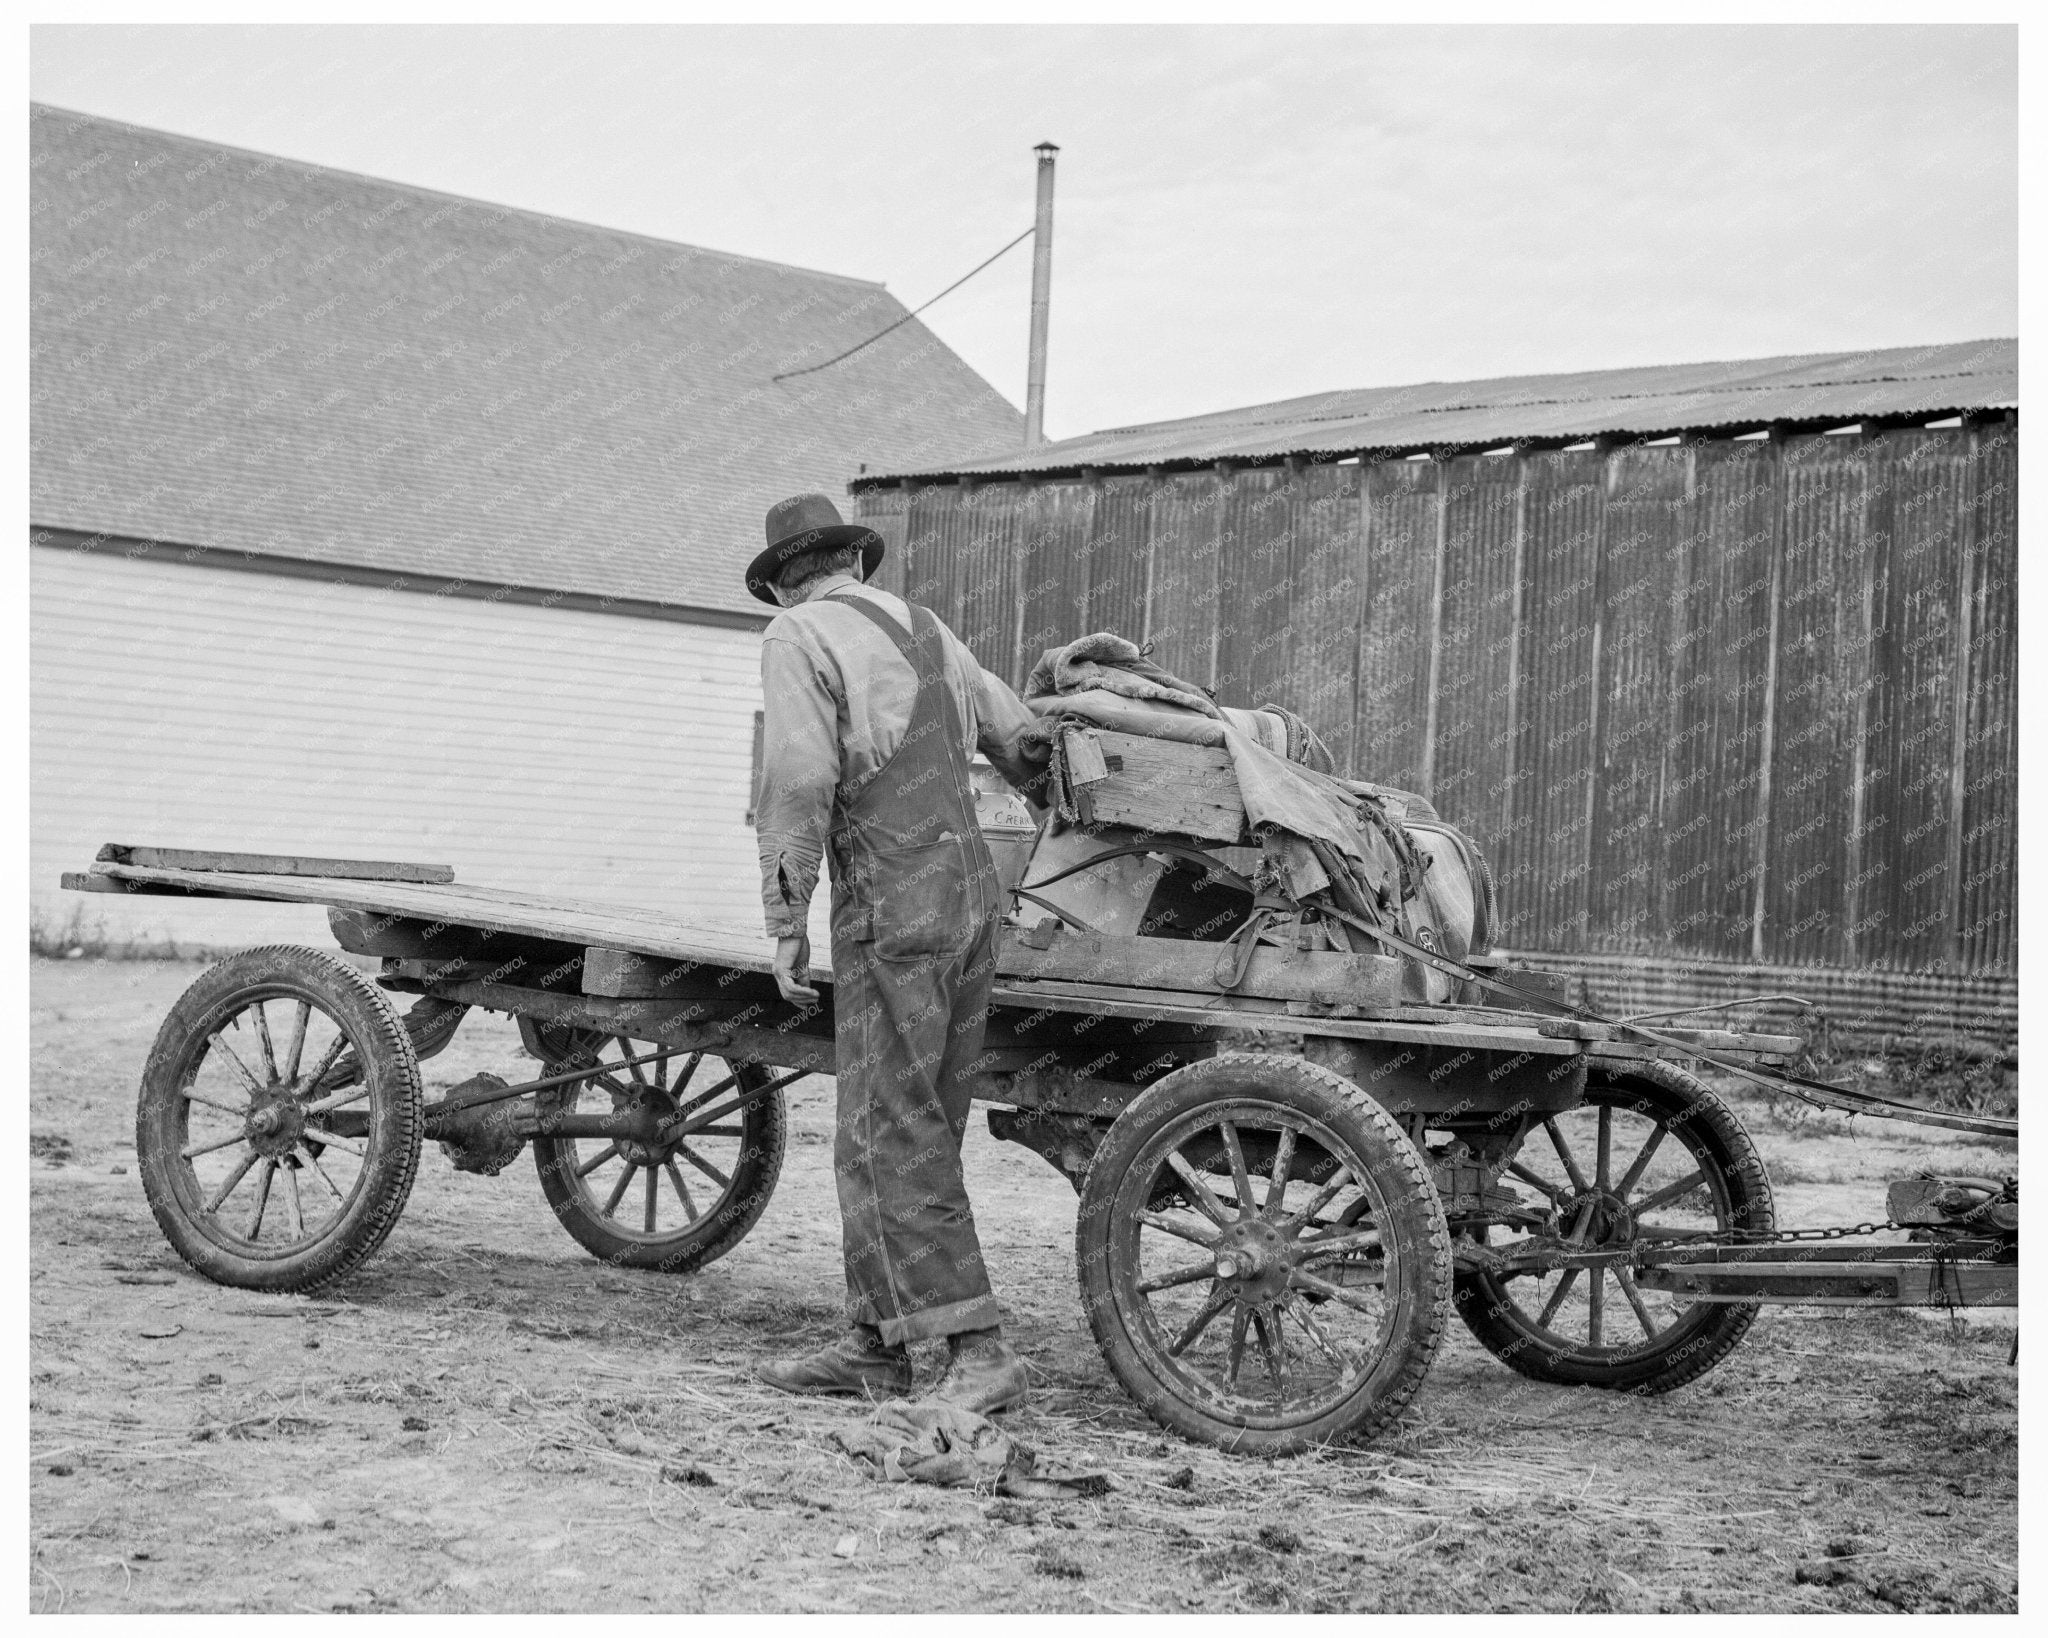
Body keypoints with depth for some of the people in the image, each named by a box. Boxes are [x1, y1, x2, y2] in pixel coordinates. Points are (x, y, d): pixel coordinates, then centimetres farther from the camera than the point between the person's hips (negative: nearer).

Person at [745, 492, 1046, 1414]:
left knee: (892, 1135, -6)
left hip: (892, 903, -7)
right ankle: (877, 1345, 16)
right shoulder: (919, 626, 18)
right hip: (972, 885, 7)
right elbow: (1016, 737, 26)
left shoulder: (798, 638, -2)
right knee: (909, 1130, 11)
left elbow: (798, 784, -13)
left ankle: (978, 1350, -12)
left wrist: (787, 923, -9)